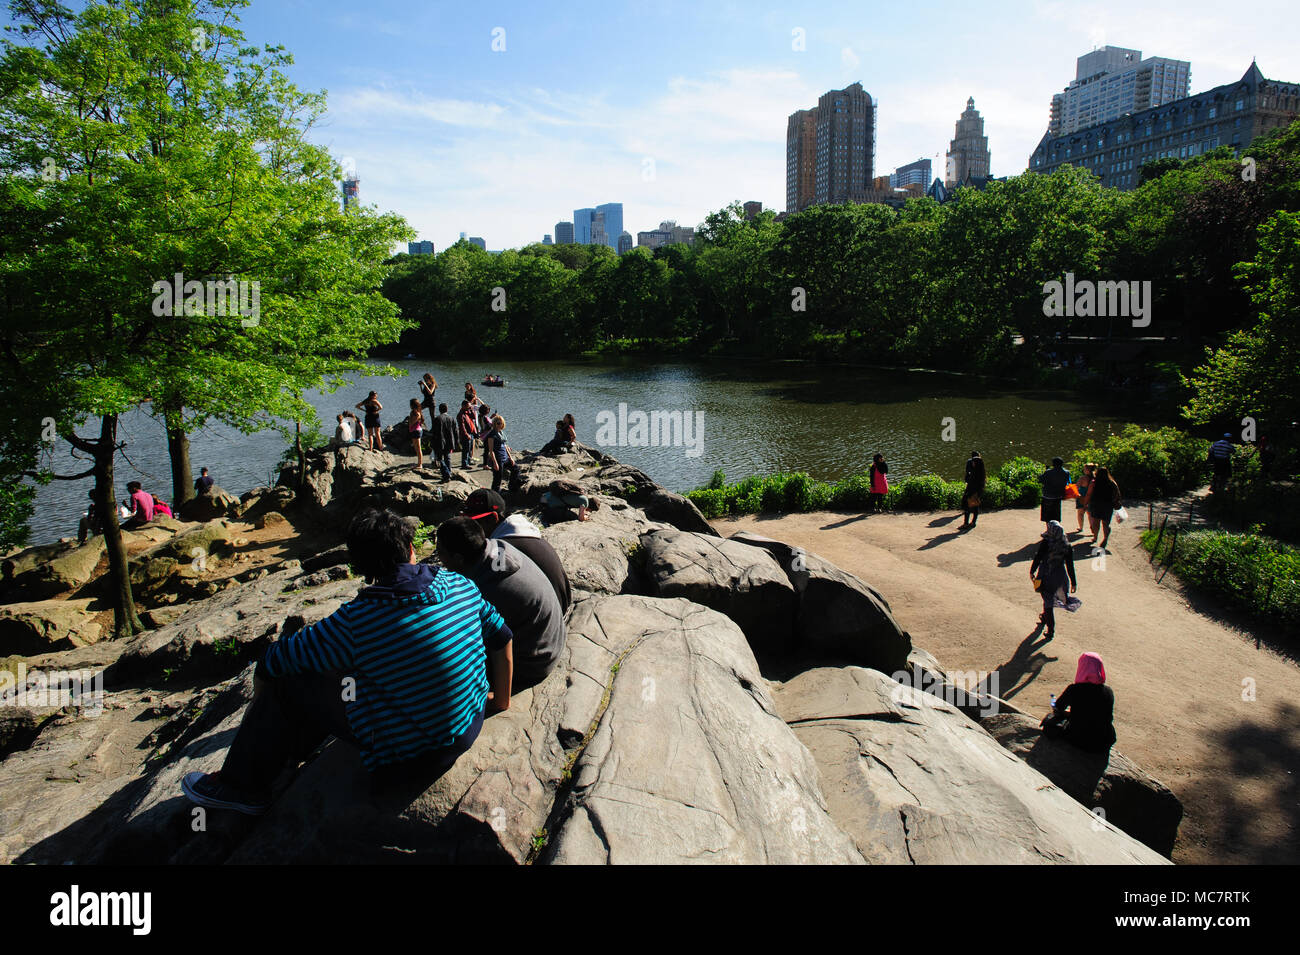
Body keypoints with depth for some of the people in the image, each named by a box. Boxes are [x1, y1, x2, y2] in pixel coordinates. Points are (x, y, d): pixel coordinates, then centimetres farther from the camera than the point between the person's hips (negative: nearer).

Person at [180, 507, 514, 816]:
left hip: (406, 756, -6)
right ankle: (295, 746, 47)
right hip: (471, 727, 6)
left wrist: (260, 708, 14)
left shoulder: (356, 621, -23)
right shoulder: (461, 586, -9)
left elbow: (275, 660, -9)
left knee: (290, 682, 7)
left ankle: (243, 786, 27)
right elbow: (502, 636, 6)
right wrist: (500, 699, 22)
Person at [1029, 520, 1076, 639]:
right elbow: (1070, 565, -5)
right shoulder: (1067, 546, -9)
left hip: (1045, 576, -4)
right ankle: (1045, 617, 49)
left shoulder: (1045, 543, -20)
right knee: (1050, 599, 26)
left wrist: (1032, 571, 6)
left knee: (1048, 601, 8)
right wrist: (1073, 582, 3)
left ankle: (1051, 628, 8)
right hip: (1059, 577, 4)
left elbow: (1038, 558, -11)